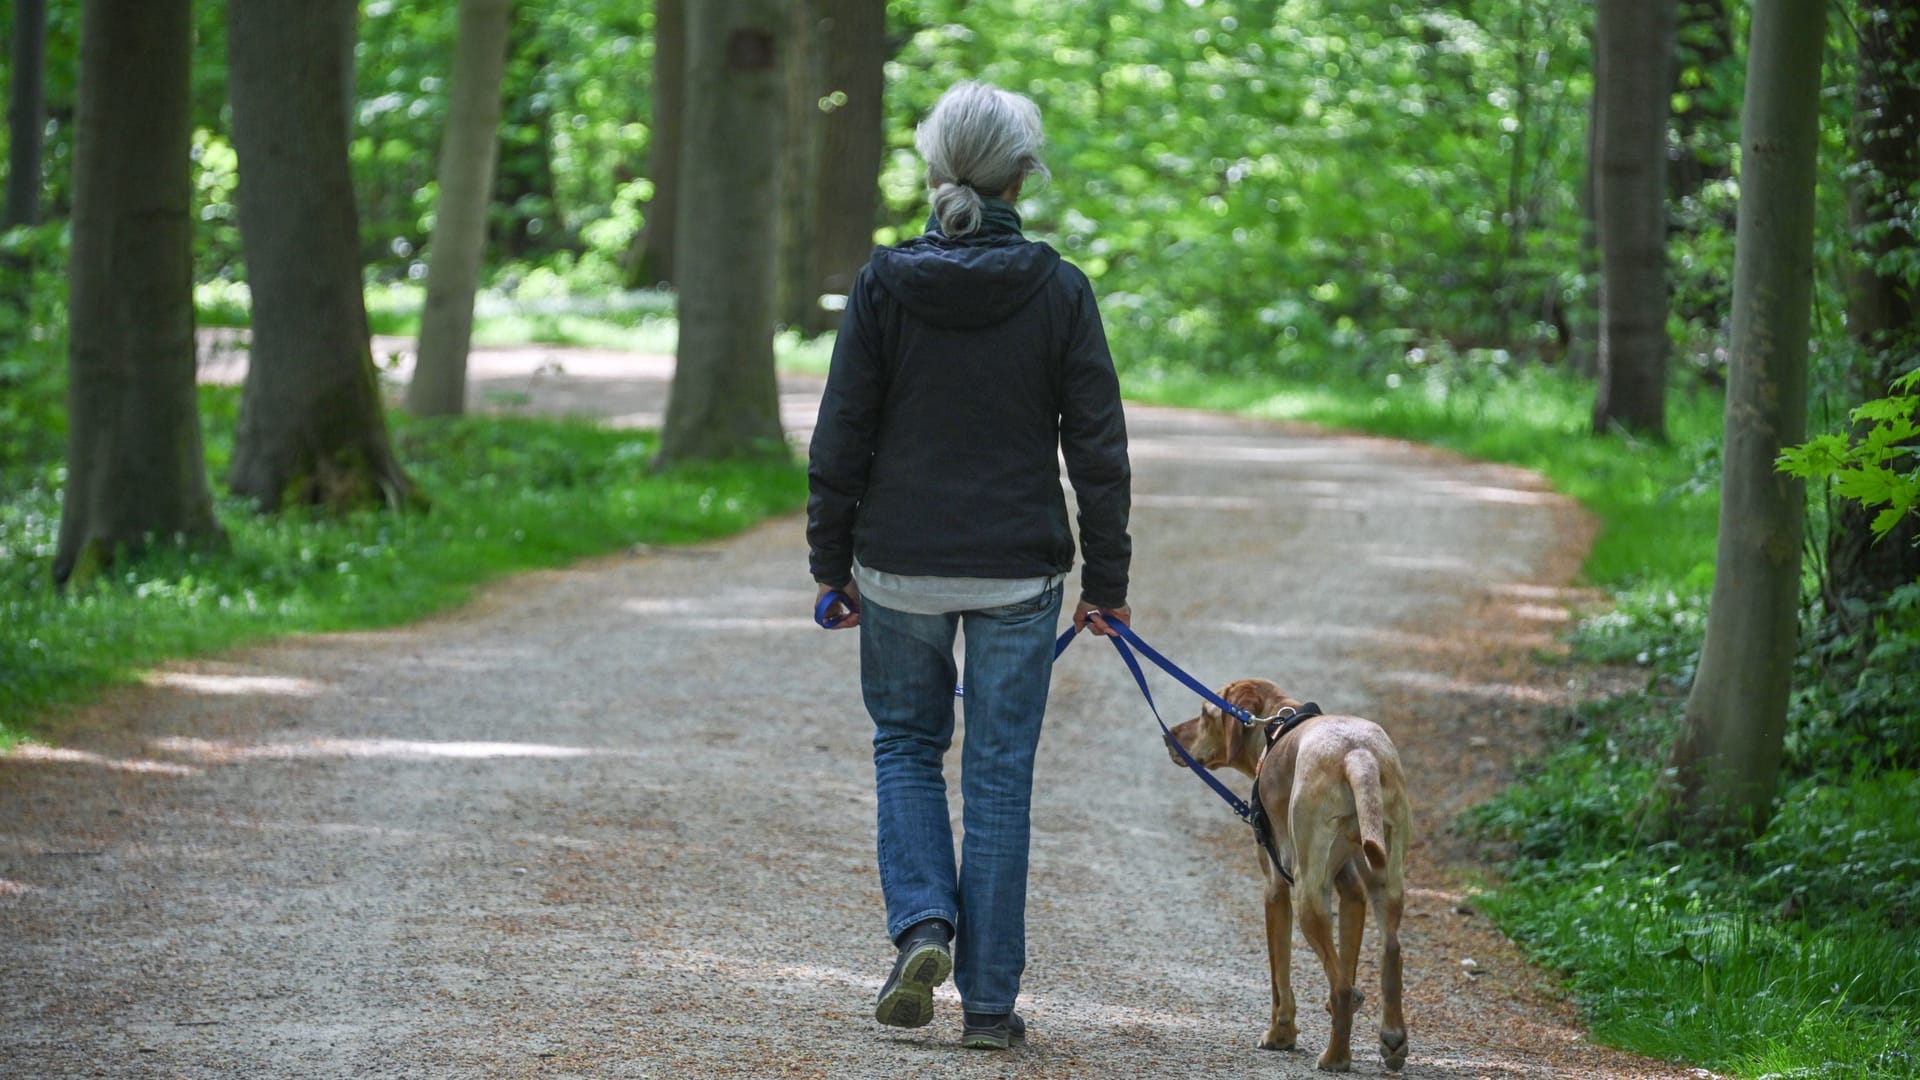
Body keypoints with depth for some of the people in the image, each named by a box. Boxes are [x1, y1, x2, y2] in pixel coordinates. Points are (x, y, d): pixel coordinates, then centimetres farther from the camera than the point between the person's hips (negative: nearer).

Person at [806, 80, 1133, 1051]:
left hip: (902, 564, 0)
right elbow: (1098, 449, -3)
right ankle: (989, 999, 7)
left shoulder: (885, 282, -5)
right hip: (1018, 570, 0)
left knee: (905, 744, 19)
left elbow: (841, 436, -3)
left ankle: (924, 923, -3)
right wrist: (1106, 581, 4)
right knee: (999, 773, 7)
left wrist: (831, 563, 6)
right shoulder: (1057, 290, -5)